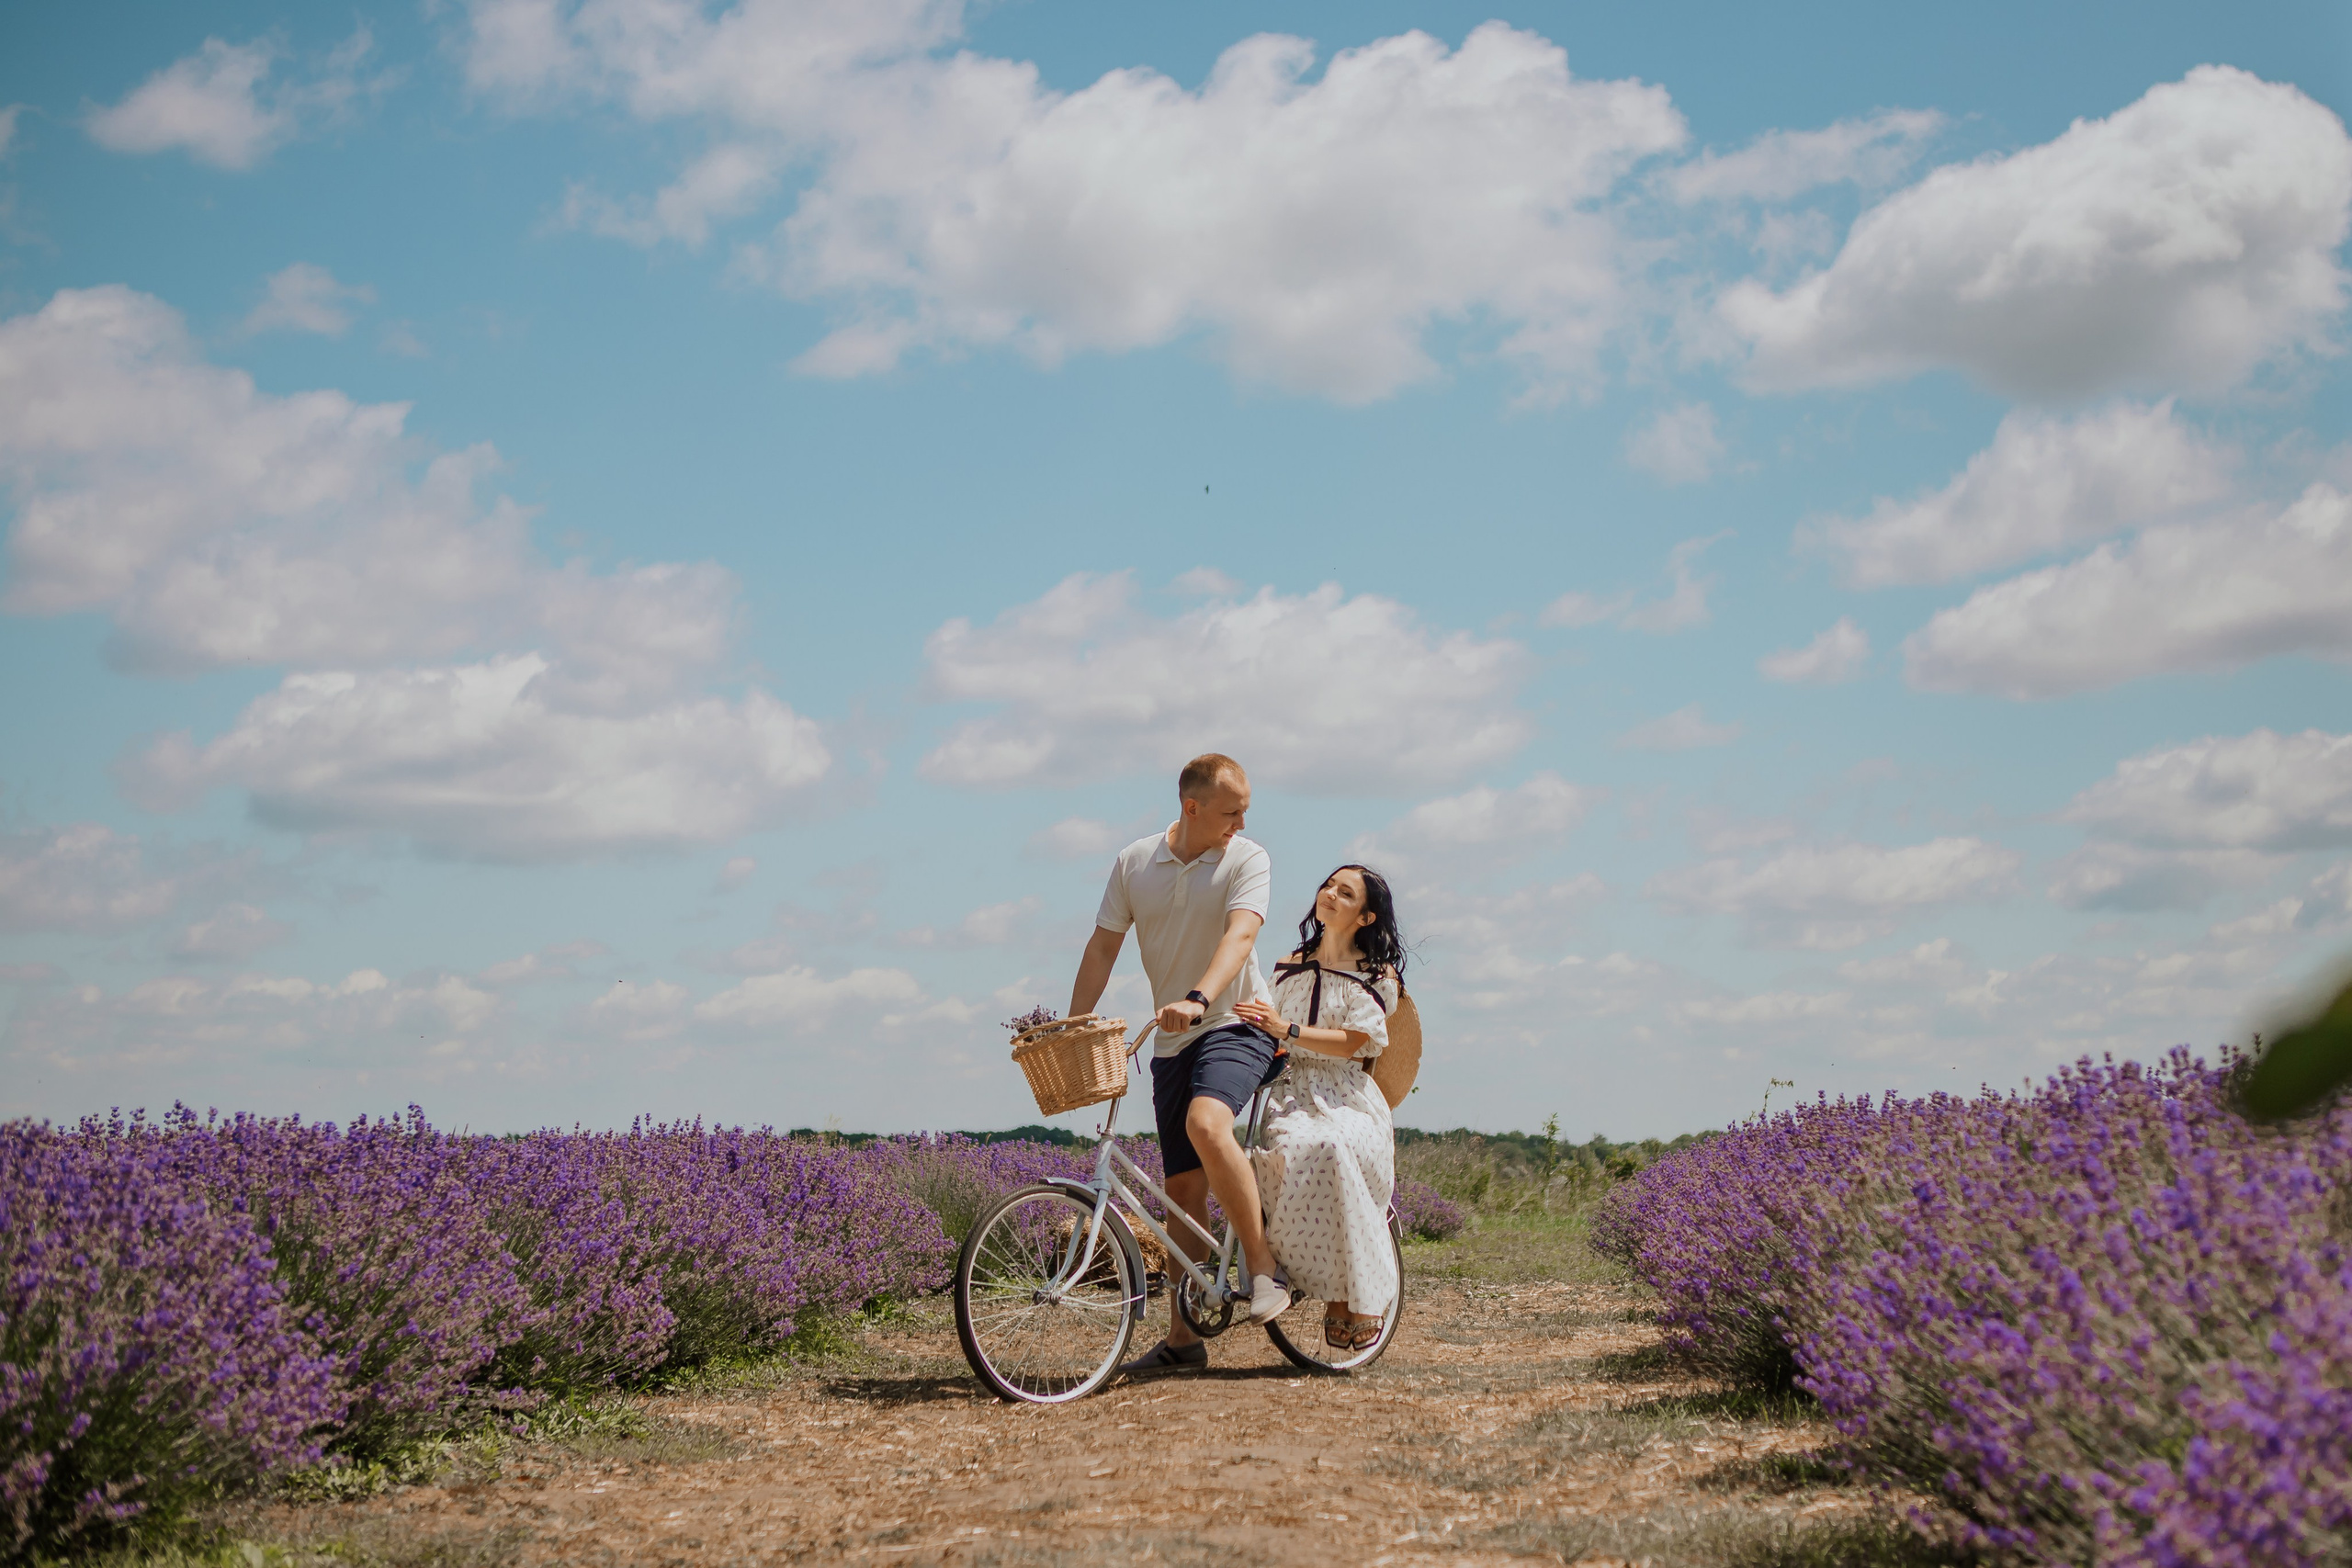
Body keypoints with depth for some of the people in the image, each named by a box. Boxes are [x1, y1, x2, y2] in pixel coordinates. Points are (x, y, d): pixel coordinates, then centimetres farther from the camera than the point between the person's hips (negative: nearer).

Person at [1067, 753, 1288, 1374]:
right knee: (1182, 1189, 5)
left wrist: (1198, 999, -39)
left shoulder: (1247, 860, -7)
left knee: (1206, 1122, -33)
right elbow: (1102, 949, 6)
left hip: (1237, 1024, -4)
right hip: (1172, 1042, 4)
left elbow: (1239, 935, -23)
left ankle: (1263, 1265, -19)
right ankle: (1183, 1337, 13)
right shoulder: (1133, 863, 3)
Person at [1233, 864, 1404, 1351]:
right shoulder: (1288, 969, 22)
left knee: (1333, 1149, -38)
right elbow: (1264, 1037, 21)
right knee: (1293, 1150, -35)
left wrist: (1288, 1030, -19)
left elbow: (1350, 1042, -6)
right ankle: (1335, 1295, -28)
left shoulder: (1376, 977, 8)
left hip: (1347, 1100, -2)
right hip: (1291, 1096, 3)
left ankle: (1364, 1300, -28)